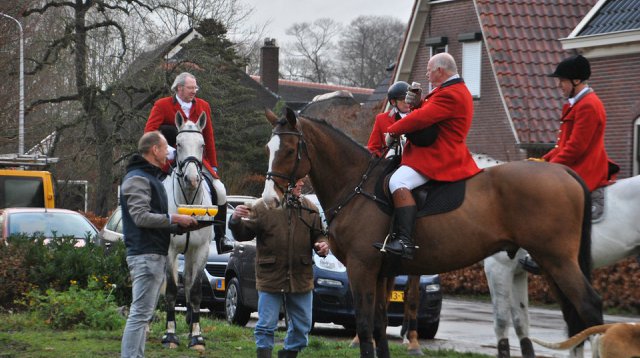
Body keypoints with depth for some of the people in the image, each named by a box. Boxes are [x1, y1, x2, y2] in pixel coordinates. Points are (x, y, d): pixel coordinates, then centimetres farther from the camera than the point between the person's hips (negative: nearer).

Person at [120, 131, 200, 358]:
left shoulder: (153, 178, 23)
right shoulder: (137, 178, -10)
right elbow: (141, 216, -20)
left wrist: (182, 226, 10)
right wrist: (174, 219, -15)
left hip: (156, 254, 11)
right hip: (145, 254, -11)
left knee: (143, 314, 12)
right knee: (140, 314, -13)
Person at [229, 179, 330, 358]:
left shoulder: (309, 208, 4)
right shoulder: (262, 207, -6)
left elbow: (317, 235, 14)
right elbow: (243, 234, -3)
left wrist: (322, 245, -8)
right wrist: (236, 221, -23)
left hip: (301, 279, 4)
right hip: (270, 276, -4)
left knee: (302, 326, 11)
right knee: (266, 326, -1)